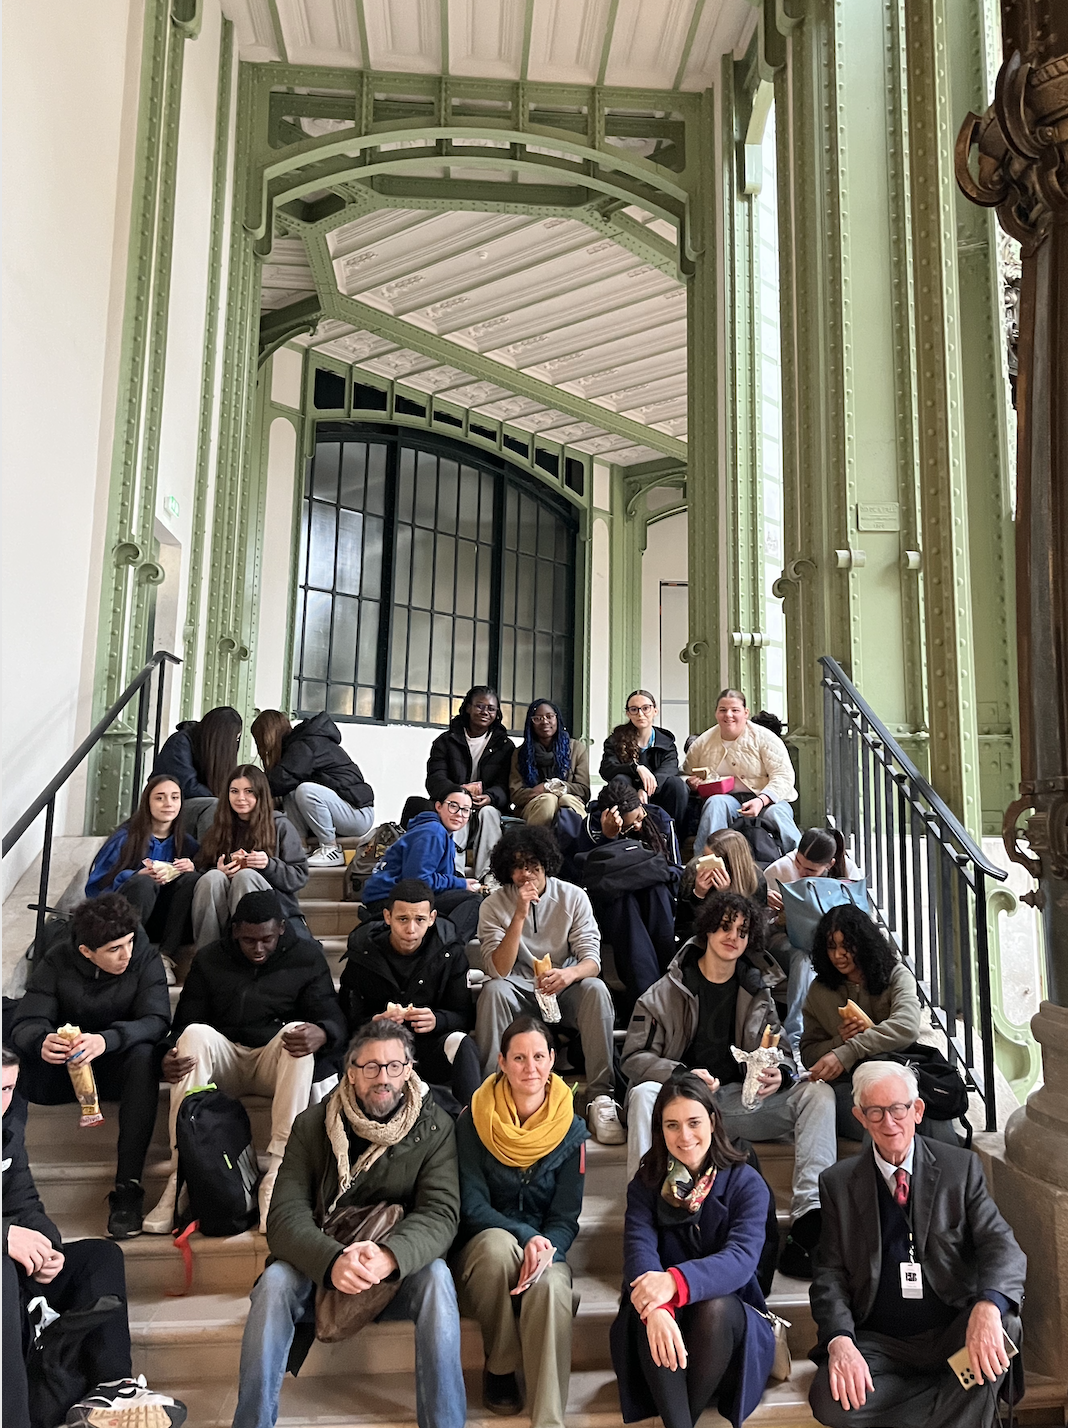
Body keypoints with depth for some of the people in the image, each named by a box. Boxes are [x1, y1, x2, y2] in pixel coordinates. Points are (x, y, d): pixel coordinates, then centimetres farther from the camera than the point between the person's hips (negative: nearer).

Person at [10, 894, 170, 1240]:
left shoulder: (145, 959, -13)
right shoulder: (57, 962, -9)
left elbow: (156, 1021, -24)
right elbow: (26, 1023, -18)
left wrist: (106, 1039, -44)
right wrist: (41, 1042, -43)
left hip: (116, 1067, -1)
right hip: (62, 1068, 2)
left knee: (143, 1054, -35)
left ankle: (128, 1186, -34)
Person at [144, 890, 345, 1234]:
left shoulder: (307, 957, 1)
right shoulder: (210, 960, 6)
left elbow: (333, 1020, -8)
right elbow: (184, 1025, 1)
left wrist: (322, 1033, -34)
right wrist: (170, 1057, -23)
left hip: (278, 1063, -1)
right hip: (225, 1063, 2)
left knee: (299, 1032, -32)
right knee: (196, 1033, -28)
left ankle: (277, 1172, -39)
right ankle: (182, 1175, -34)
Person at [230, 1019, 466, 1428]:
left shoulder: (434, 1128, -8)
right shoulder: (312, 1126, -5)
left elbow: (440, 1213, -18)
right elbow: (285, 1217, -14)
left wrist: (388, 1257, -39)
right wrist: (334, 1260, -35)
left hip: (400, 1272, -1)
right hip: (320, 1268, 1)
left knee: (436, 1277, -31)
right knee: (274, 1282, -28)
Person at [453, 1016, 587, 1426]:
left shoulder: (571, 1130, -2)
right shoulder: (473, 1122, -7)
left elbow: (565, 1218, -2)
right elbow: (471, 1206, -9)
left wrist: (545, 1249, -25)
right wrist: (524, 1238, -26)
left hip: (543, 1249, 0)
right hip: (481, 1250, 0)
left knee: (551, 1287, -35)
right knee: (498, 1243, -36)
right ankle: (498, 1366, -11)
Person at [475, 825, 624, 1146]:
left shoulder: (573, 897, -6)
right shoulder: (494, 905, -8)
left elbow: (591, 959, -12)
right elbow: (498, 970, -19)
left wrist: (569, 974, -36)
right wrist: (519, 915, -29)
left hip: (563, 989, 1)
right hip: (518, 992, 0)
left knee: (596, 989, -31)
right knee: (493, 991, -33)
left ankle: (601, 1096, -26)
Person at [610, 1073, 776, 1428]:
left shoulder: (747, 1183, -6)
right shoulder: (646, 1184, 0)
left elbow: (742, 1257, -23)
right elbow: (639, 1251, -17)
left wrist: (675, 1281, -42)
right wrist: (655, 1308, -41)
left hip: (730, 1321, -1)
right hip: (665, 1323, 1)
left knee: (715, 1305, -33)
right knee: (650, 1308, -31)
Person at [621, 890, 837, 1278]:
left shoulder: (758, 993, 14)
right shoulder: (666, 992, 2)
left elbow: (782, 1053, 13)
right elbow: (634, 1056, -4)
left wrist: (780, 1074, -14)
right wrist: (682, 1075, -23)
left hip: (743, 1100, 3)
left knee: (818, 1092, -19)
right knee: (643, 1094, -35)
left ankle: (810, 1213, -30)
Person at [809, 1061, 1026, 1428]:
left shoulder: (961, 1167, 2)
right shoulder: (837, 1183, 4)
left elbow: (1002, 1246, -9)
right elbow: (831, 1274, 1)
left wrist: (988, 1306, -32)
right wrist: (839, 1341, -19)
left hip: (952, 1336, -1)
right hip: (879, 1342, 1)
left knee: (1003, 1323, -32)